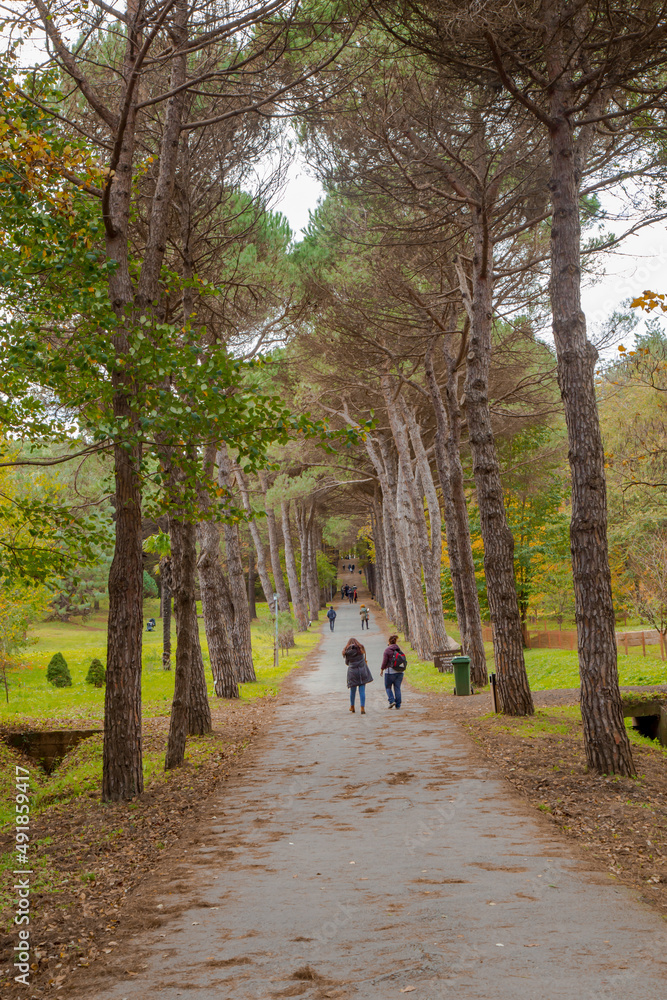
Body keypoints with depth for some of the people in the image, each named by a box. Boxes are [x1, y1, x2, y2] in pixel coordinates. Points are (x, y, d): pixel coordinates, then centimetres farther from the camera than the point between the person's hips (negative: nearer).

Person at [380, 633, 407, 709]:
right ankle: (398, 705, 6)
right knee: (397, 688, 8)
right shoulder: (399, 650, 6)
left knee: (388, 687, 10)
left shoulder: (387, 650, -9)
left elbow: (385, 661, -9)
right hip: (400, 671, 5)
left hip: (390, 671, -5)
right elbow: (403, 660, 9)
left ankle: (391, 701, -7)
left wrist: (382, 669, 2)